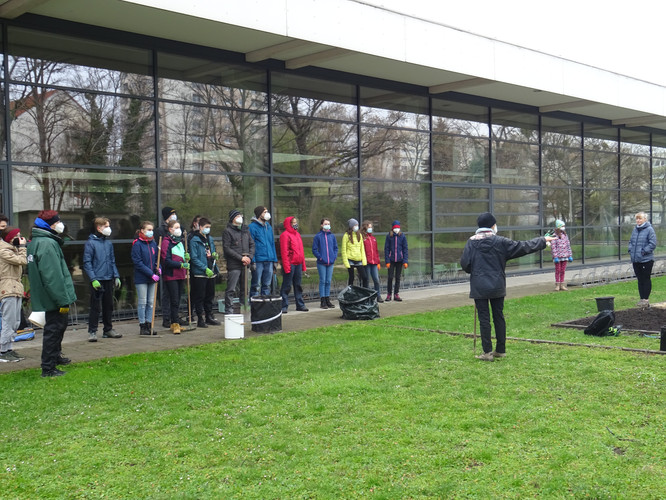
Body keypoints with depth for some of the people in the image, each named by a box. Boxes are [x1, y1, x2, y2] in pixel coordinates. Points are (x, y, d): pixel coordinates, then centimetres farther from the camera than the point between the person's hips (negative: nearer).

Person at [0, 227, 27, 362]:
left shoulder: (12, 249, 21)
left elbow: (22, 262, 17)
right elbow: (22, 261, -15)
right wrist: (22, 247, -7)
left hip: (15, 289, 10)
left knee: (15, 323, 12)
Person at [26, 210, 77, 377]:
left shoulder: (34, 242, 12)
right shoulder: (47, 244, -22)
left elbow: (32, 272, 21)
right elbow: (52, 276, -27)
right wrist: (63, 300, -23)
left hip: (47, 298, 10)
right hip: (54, 299, -10)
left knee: (60, 325, 24)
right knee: (54, 329, -3)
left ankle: (55, 356, 40)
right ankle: (48, 368, 2)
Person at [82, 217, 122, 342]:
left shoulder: (109, 243, 11)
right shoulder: (90, 243, -7)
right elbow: (87, 263, -10)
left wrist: (116, 276, 9)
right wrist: (93, 279, -17)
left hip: (109, 280, 6)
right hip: (97, 280, -6)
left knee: (109, 306, 13)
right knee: (95, 307, -3)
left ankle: (108, 329, 23)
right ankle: (92, 332, 3)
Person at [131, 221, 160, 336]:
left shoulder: (153, 243, 9)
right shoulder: (137, 244, -9)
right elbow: (138, 263, -14)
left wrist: (158, 268, -3)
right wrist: (151, 274, -18)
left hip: (152, 278, 6)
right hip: (141, 278, -6)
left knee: (151, 302, 9)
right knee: (142, 302, 0)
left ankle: (149, 325, 16)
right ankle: (142, 326, 8)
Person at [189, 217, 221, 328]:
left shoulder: (210, 239, 13)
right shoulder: (194, 241, -9)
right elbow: (194, 258, -14)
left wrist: (215, 255, 1)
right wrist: (205, 269, -19)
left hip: (211, 272, 7)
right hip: (199, 273, -7)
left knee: (210, 296, 14)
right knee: (200, 297, -1)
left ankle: (209, 316, 25)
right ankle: (200, 319, 4)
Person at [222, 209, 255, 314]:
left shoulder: (246, 229, 17)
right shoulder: (228, 231, -2)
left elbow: (252, 244, 17)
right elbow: (226, 248, -9)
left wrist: (249, 257, -1)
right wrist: (241, 258, -13)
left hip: (245, 265, 6)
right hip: (234, 265, -6)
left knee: (244, 289, 9)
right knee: (231, 289, -7)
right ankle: (228, 311, -4)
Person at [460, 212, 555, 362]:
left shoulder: (471, 242, -4)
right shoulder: (500, 242, -4)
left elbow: (465, 264, -6)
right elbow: (523, 247, 2)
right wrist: (543, 240, 15)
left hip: (479, 287, -1)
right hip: (497, 286, 1)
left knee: (484, 318, 2)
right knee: (499, 316, 13)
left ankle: (487, 352, 3)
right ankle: (501, 350, 19)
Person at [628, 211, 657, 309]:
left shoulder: (649, 229, -10)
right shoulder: (635, 230, 11)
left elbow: (653, 243, -14)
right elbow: (631, 241, 20)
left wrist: (644, 251, -16)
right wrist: (630, 250, 5)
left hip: (646, 260, -7)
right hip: (636, 260, 7)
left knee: (646, 279, 2)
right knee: (640, 279, 12)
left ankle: (646, 299, 7)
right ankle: (642, 299, 19)